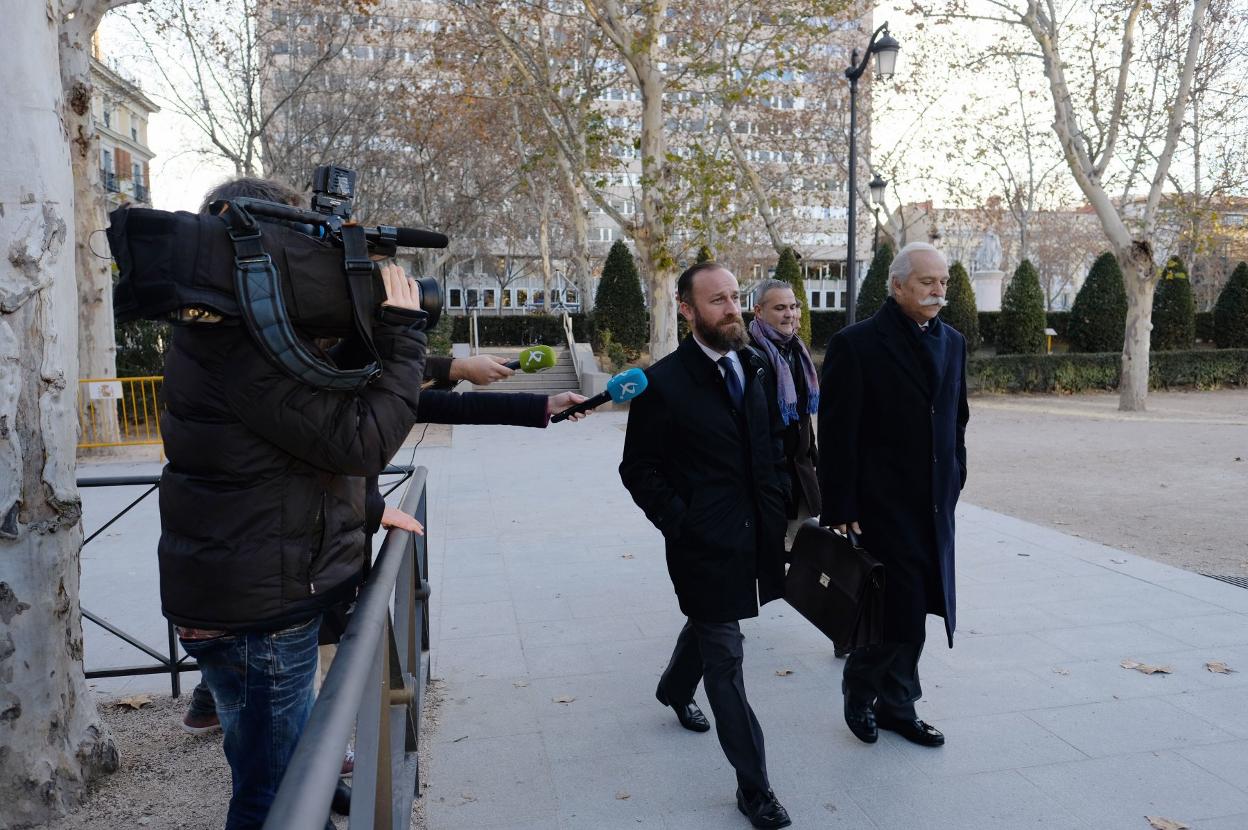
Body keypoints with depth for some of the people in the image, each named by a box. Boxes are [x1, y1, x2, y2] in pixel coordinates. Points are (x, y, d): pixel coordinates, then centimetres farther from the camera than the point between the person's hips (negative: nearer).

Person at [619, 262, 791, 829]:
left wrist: (777, 508, 6)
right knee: (724, 658, 2)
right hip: (704, 542, -6)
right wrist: (679, 524, -15)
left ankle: (675, 688, 57)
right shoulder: (665, 382, -13)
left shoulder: (752, 369, 5)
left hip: (753, 535, 6)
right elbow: (639, 468, -9)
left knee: (707, 624, 27)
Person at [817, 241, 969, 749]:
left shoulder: (952, 342, 10)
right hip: (882, 506, -6)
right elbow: (837, 435, -13)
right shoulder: (856, 344, -11)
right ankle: (860, 689, 24)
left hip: (934, 506, 6)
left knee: (913, 611, 13)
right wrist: (840, 510, -14)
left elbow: (956, 420, 17)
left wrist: (954, 485, 12)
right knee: (902, 610, -3)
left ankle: (895, 706, 29)